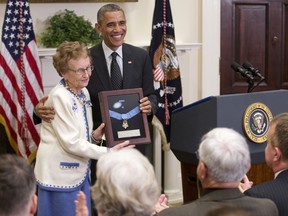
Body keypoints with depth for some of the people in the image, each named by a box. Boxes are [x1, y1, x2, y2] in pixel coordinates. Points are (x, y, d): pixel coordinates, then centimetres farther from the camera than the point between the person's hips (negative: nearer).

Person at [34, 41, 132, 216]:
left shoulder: (84, 93, 8)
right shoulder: (59, 96, -17)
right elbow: (71, 142, -19)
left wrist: (95, 137, -4)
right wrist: (109, 153, -15)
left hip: (80, 173, 8)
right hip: (61, 177, -8)